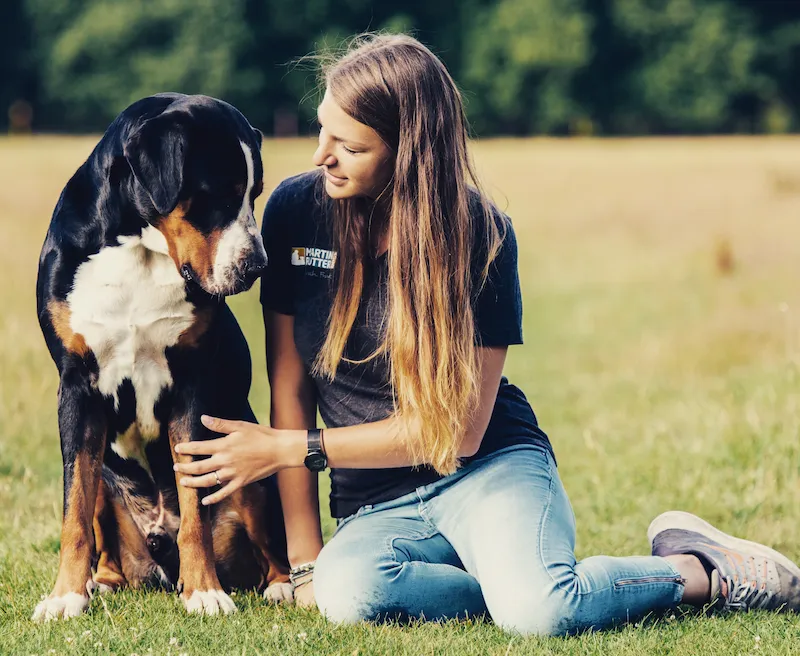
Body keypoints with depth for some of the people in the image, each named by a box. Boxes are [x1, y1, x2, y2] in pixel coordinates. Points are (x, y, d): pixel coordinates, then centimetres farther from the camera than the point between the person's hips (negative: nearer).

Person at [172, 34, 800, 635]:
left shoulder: (476, 231, -11)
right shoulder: (297, 211, -4)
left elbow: (458, 428, -10)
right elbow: (291, 391, 1)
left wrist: (290, 449, -11)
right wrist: (305, 560, -3)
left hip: (489, 466, -2)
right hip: (378, 506, 2)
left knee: (538, 612, -34)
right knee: (346, 592, -35)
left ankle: (698, 571, -4)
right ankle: (526, 578, -12)